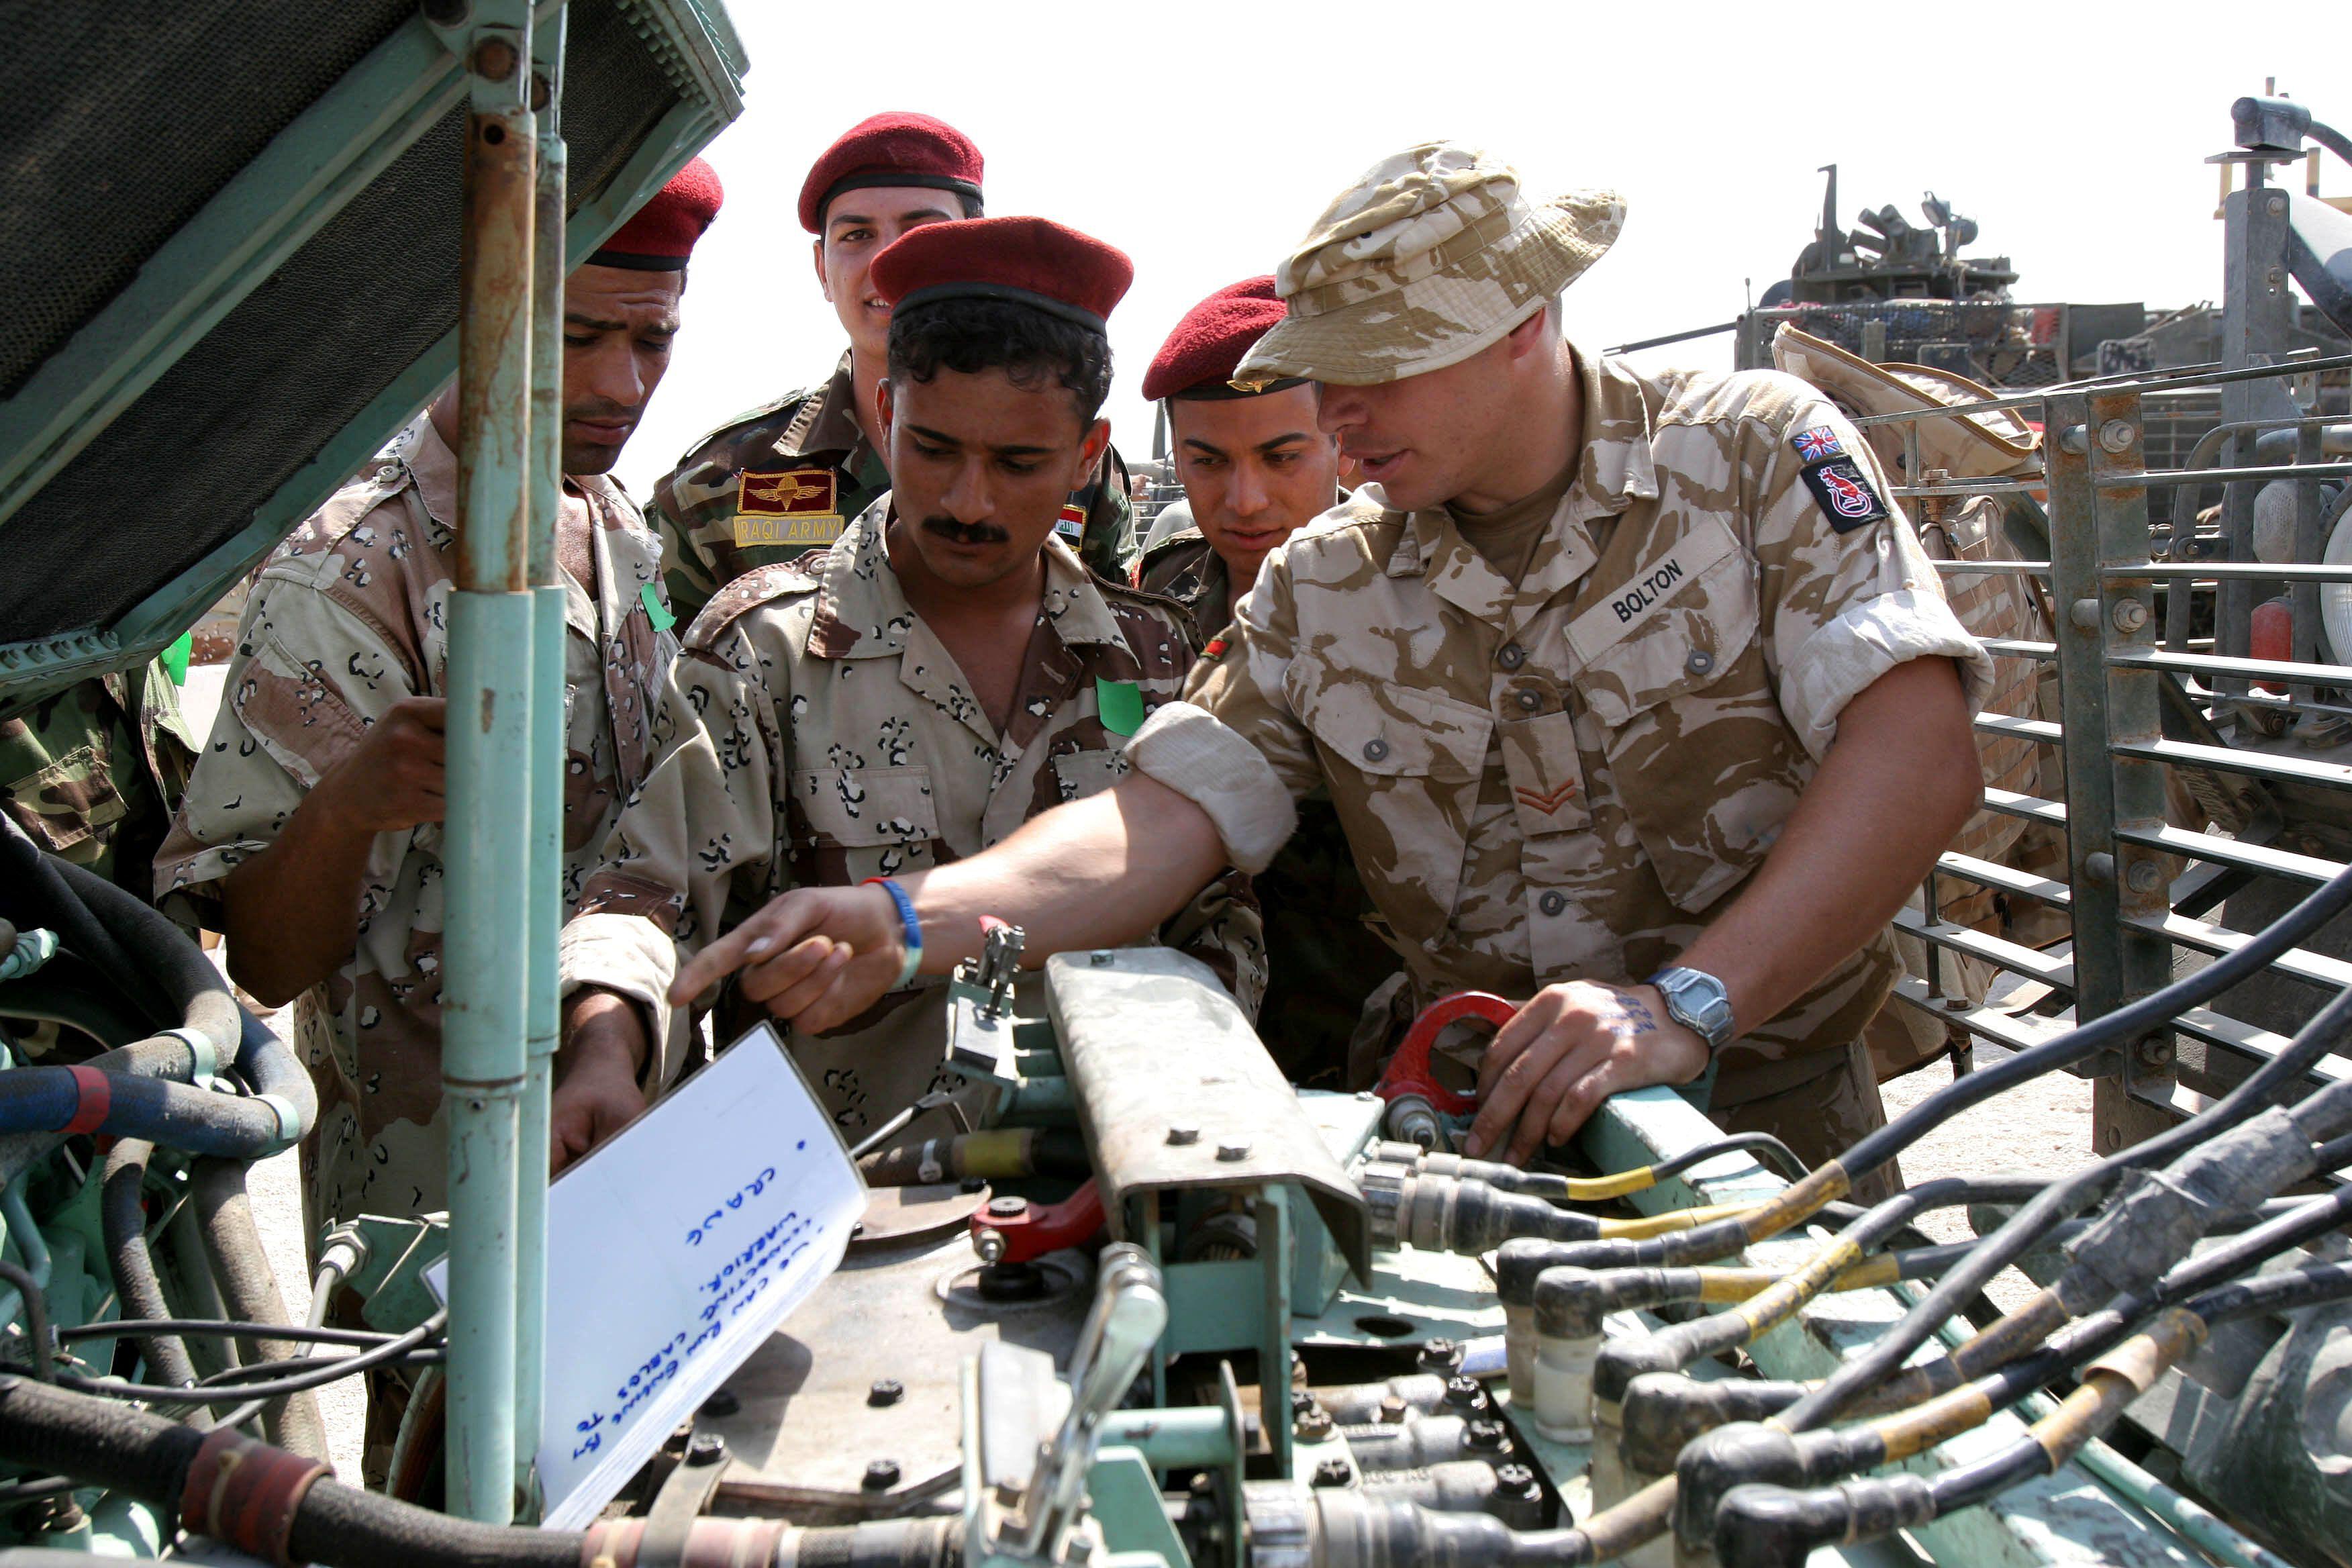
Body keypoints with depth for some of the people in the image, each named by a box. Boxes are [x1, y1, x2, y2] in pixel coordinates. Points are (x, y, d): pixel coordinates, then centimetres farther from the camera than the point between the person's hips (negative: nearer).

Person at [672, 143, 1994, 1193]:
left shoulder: (1758, 453, -4)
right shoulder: (1324, 591, 6)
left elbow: (1918, 759, -16)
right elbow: (1157, 821, -2)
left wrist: (1687, 1002, -28)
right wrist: (906, 925, -21)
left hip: (1776, 1114, -3)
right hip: (1497, 1124, 3)